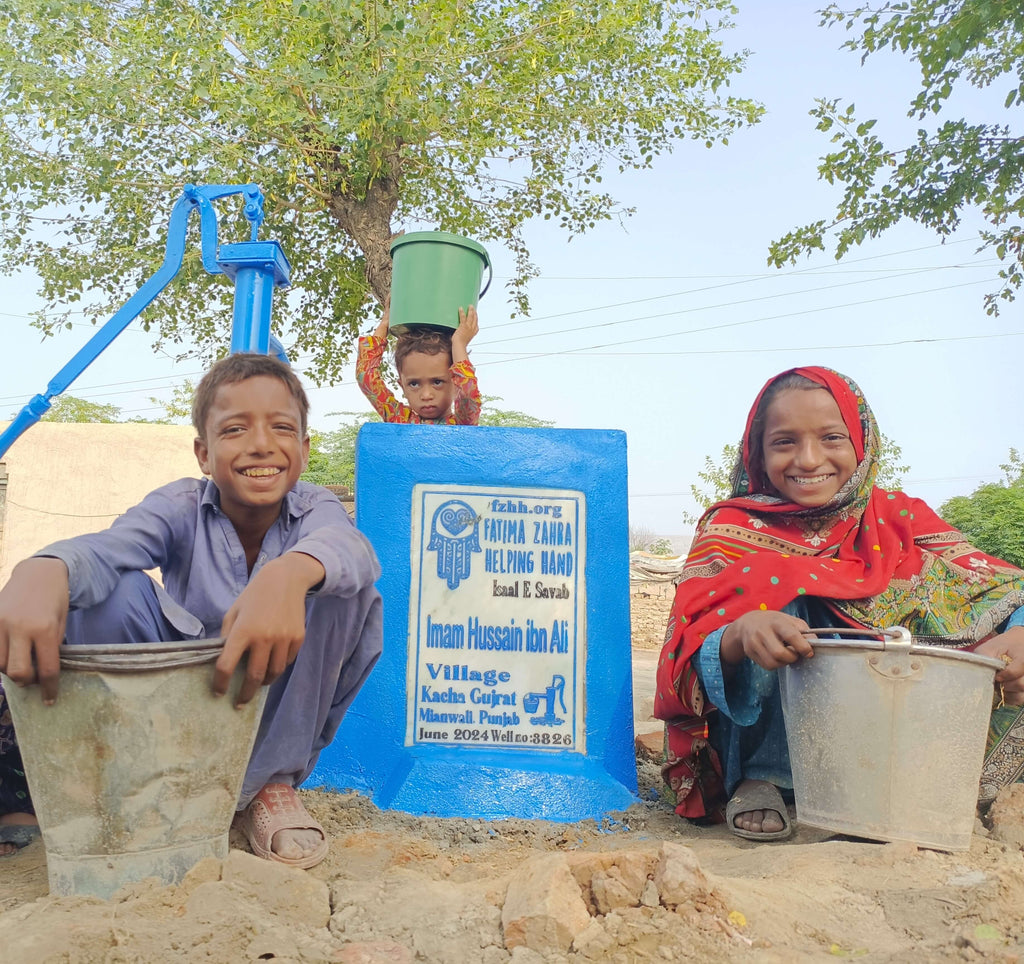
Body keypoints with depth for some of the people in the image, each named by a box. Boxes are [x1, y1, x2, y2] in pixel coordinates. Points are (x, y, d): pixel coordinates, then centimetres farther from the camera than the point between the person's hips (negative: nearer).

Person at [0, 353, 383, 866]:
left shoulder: (315, 508, -12)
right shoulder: (182, 506, -11)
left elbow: (348, 544, -38)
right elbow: (109, 546, -34)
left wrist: (290, 572, -63)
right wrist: (42, 570, -59)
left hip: (280, 707, 1)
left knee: (350, 592, -27)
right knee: (115, 592, -26)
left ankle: (270, 781, -11)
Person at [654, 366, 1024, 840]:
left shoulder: (897, 520, 0)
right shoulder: (732, 530, -7)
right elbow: (686, 655, -19)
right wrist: (741, 633, -41)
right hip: (764, 741, -2)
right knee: (776, 579, -25)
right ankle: (756, 782, -12)